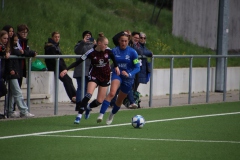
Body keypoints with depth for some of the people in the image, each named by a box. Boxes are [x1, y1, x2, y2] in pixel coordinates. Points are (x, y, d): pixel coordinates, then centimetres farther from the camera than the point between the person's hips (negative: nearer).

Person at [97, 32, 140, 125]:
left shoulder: (132, 52, -9)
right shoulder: (114, 51, -4)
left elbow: (137, 67, -9)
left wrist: (129, 74, -25)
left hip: (128, 78, 1)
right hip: (117, 74, -1)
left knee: (120, 100, 13)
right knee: (112, 93, -29)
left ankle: (112, 116, 41)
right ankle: (101, 114, -35)